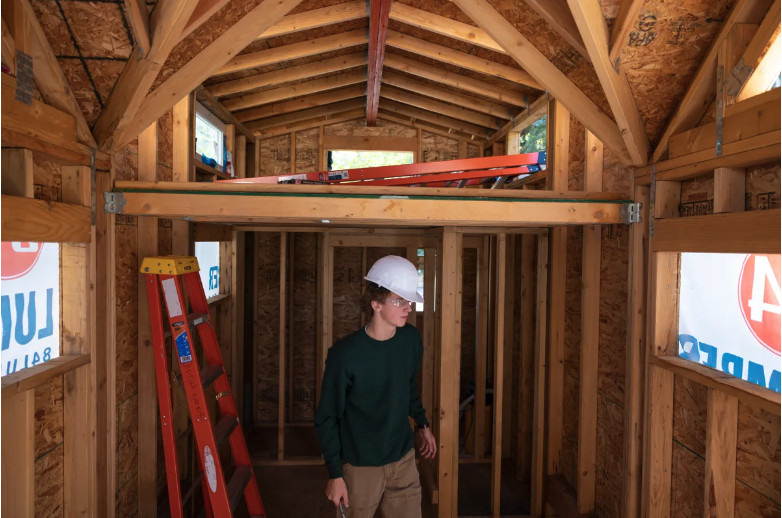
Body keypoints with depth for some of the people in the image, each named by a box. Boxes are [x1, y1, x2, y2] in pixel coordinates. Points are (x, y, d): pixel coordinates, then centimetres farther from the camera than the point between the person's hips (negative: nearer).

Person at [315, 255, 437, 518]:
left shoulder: (412, 339, -7)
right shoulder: (345, 354, -22)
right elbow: (327, 417, -12)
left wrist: (422, 423, 19)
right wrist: (334, 474, -10)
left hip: (404, 459, 4)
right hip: (359, 466, -4)